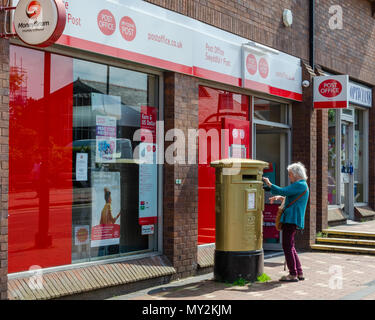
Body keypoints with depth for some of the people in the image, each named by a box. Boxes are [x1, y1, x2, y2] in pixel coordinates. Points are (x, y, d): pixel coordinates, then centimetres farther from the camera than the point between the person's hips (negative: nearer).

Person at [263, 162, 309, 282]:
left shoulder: (300, 185, -12)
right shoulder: (302, 185, 20)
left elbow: (283, 191, -18)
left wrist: (269, 184, -6)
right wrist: (279, 198, 15)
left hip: (292, 219, -11)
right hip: (291, 219, 11)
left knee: (287, 246, -7)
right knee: (290, 247, 14)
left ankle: (293, 274, -4)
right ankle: (299, 273, 17)